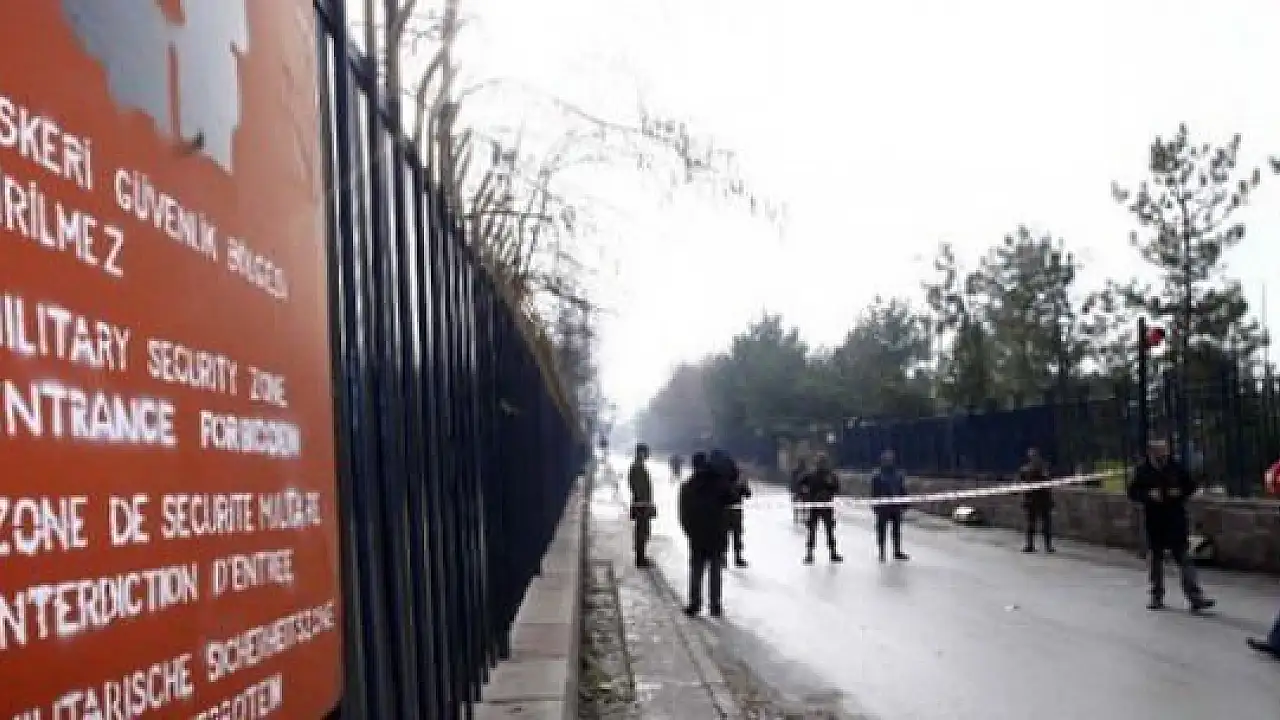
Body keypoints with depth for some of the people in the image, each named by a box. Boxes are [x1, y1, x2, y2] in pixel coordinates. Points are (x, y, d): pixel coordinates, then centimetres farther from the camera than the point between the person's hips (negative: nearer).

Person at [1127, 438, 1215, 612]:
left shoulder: (1175, 468, 1)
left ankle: (1195, 598, -4)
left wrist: (1180, 492, -10)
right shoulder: (1143, 471, -1)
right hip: (1154, 523, 1)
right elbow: (1133, 492, 1)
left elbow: (1191, 485, 10)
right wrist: (1148, 495, -17)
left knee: (1184, 559, -3)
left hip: (1176, 521, -1)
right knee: (1155, 560, 10)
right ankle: (1157, 597, 23)